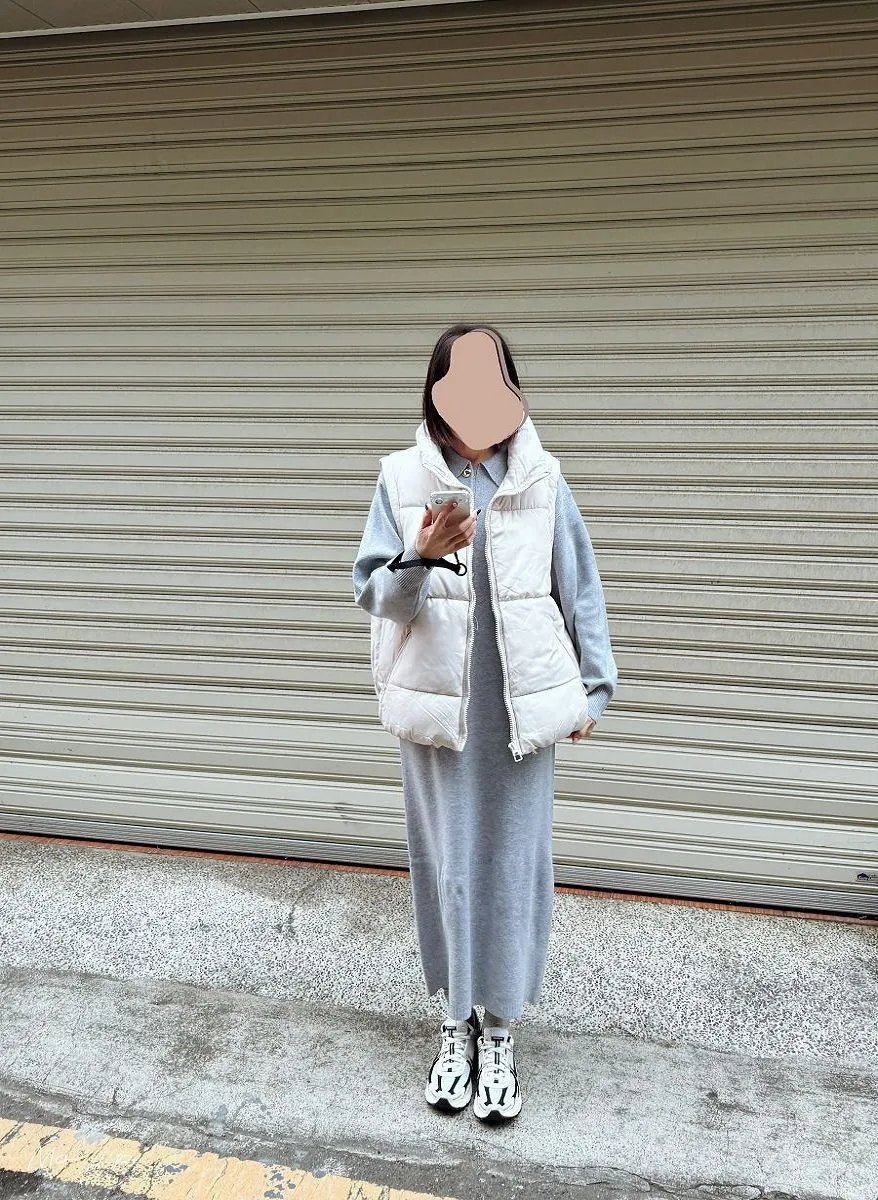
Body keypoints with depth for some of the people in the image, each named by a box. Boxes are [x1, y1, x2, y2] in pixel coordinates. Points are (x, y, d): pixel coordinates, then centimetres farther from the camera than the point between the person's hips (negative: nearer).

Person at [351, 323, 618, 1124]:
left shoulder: (541, 481, 0)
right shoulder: (404, 479, -1)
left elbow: (580, 588, 5)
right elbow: (372, 593, -2)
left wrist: (594, 688, 5)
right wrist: (421, 556, -22)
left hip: (520, 706, 0)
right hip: (438, 701, 0)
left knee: (513, 864, 6)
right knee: (448, 862, 10)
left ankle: (500, 1033, 26)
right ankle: (458, 1022, 31)